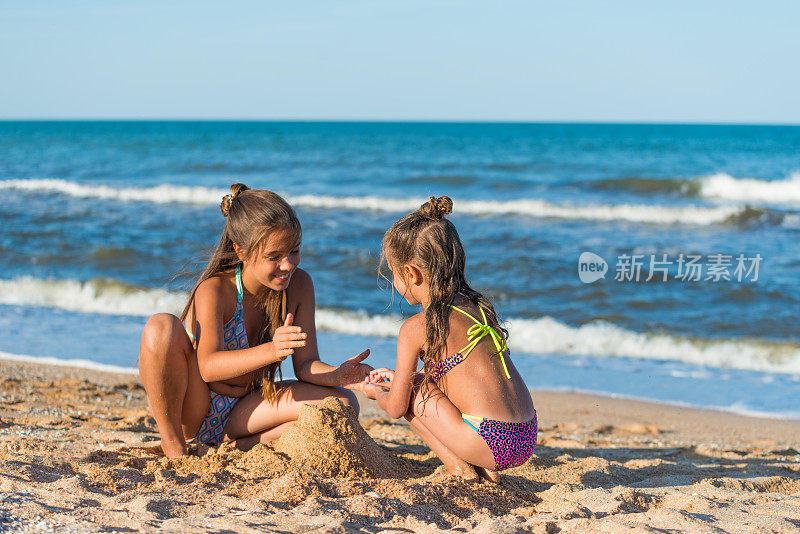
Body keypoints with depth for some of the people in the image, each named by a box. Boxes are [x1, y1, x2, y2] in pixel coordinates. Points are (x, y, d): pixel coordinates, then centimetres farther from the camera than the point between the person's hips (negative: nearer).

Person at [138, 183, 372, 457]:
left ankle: (234, 445, -9)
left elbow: (305, 364, -9)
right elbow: (208, 367, -36)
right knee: (161, 326, -33)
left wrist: (338, 375, -32)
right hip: (191, 409, -4)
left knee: (344, 403, -16)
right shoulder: (214, 290, -23)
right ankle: (173, 444, -15)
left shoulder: (299, 285, -8)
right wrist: (271, 351, -52)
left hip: (241, 412, 4)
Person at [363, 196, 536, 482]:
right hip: (527, 440, 8)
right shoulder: (477, 307, 14)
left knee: (412, 393, 7)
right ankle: (484, 470, 16)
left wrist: (377, 393, 23)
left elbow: (396, 408, -1)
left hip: (492, 443, -8)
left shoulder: (415, 328, -8)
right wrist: (402, 377, 37)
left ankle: (460, 468, 5)